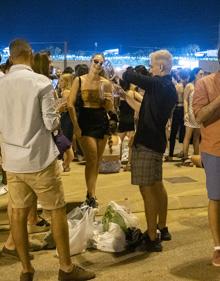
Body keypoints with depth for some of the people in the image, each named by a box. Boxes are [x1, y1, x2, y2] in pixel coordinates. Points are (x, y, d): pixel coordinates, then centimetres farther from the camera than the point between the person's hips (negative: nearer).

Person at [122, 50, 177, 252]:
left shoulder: (157, 84, -17)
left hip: (146, 142, -10)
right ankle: (162, 229, 31)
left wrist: (128, 71, 3)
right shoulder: (170, 88, 11)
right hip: (157, 141, 10)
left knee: (147, 189, -5)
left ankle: (152, 238, -1)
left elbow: (128, 76, -19)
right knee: (157, 185, 19)